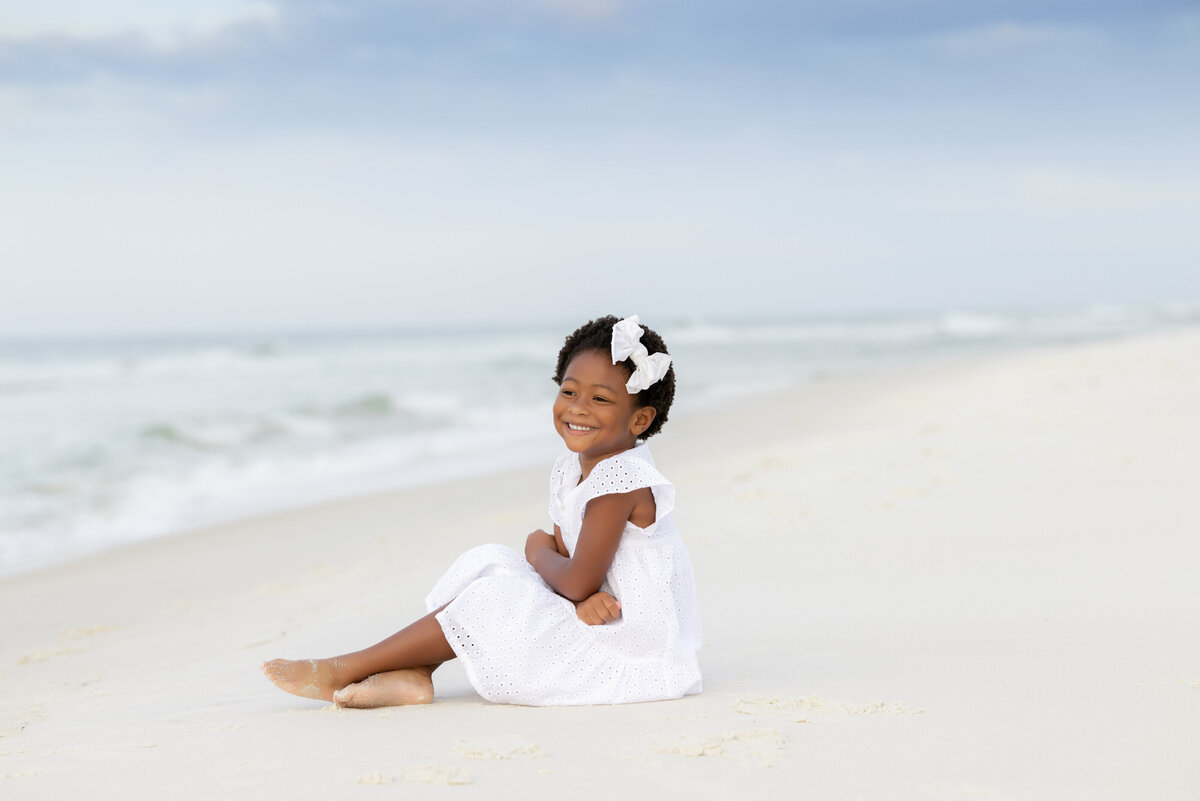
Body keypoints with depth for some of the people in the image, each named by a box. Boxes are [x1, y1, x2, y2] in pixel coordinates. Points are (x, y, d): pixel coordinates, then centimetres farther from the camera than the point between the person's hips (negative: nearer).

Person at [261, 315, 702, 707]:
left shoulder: (619, 480, -23)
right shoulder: (569, 471, 7)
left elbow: (578, 582, -23)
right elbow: (567, 565, 5)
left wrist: (539, 552, -2)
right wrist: (582, 600, -19)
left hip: (632, 649, -9)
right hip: (596, 615, 9)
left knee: (496, 597, -16)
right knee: (490, 563, 3)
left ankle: (340, 671, -12)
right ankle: (412, 674, -12)